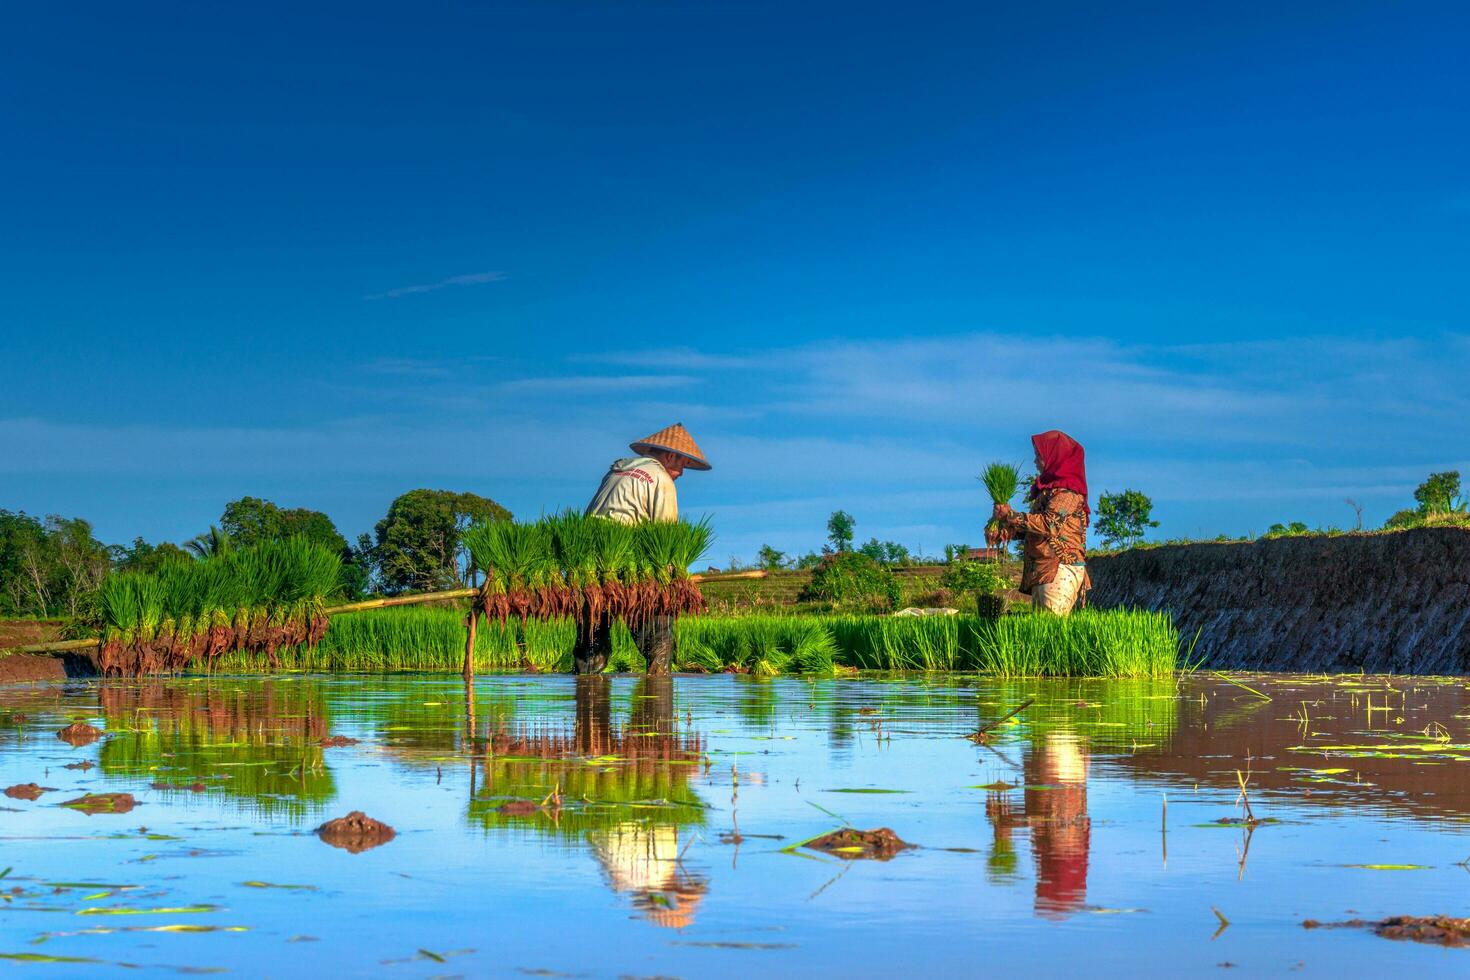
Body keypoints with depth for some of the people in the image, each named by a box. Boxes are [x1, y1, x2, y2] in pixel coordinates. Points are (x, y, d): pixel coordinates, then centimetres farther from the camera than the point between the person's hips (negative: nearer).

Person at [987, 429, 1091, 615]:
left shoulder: (1067, 491, -9)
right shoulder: (1047, 489, 20)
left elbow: (1049, 523, -21)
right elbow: (1034, 524, 20)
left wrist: (1010, 515, -14)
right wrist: (1001, 530, 5)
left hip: (1061, 570, -10)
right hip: (1041, 571, 10)